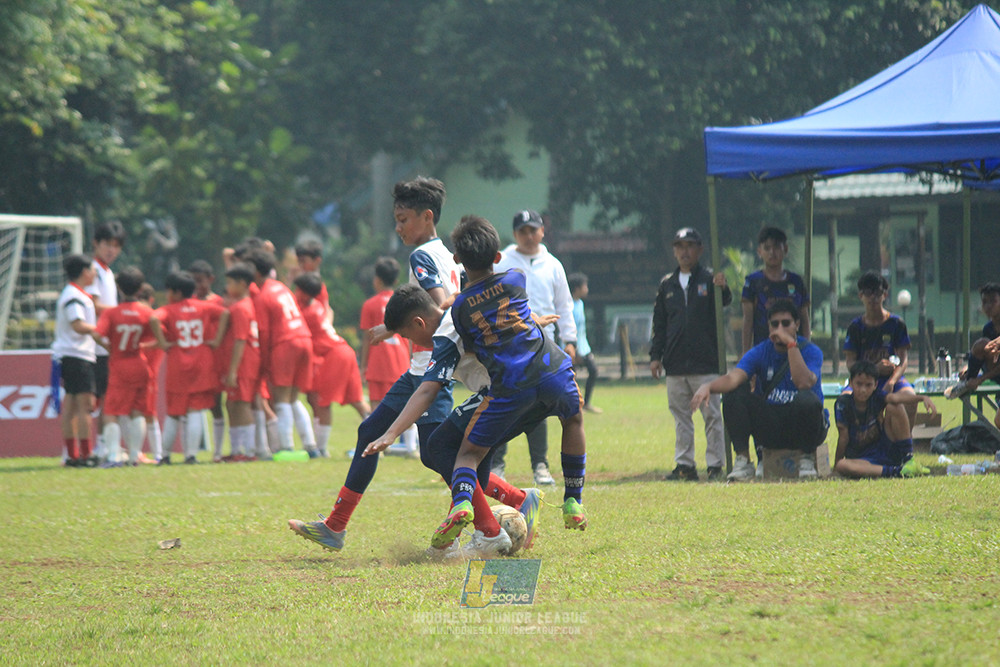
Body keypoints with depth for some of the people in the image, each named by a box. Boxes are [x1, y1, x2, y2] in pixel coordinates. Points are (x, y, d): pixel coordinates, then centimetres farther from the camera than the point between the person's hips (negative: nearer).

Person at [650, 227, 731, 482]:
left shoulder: (709, 280, 2)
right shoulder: (667, 284, 14)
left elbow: (725, 302, -16)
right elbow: (659, 324, 16)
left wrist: (723, 288, -38)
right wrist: (655, 356, 10)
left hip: (705, 363, -4)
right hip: (675, 365, 4)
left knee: (712, 415, -3)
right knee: (680, 415, 7)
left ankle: (715, 465, 1)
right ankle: (684, 464, 11)